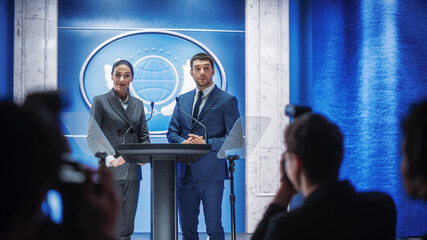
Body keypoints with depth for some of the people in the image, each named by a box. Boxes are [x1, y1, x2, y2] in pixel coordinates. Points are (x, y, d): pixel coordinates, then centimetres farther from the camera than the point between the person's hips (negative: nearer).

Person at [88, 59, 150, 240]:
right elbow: (92, 137, -6)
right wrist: (110, 159, -22)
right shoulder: (100, 101, 1)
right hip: (110, 171, -5)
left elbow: (144, 136, 15)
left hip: (132, 171, 5)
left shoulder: (138, 104, 15)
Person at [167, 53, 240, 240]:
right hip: (185, 173, 5)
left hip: (211, 173, -5)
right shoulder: (183, 100, 16)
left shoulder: (227, 101, 0)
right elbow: (172, 132, 16)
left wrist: (206, 143, -16)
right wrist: (183, 142, -7)